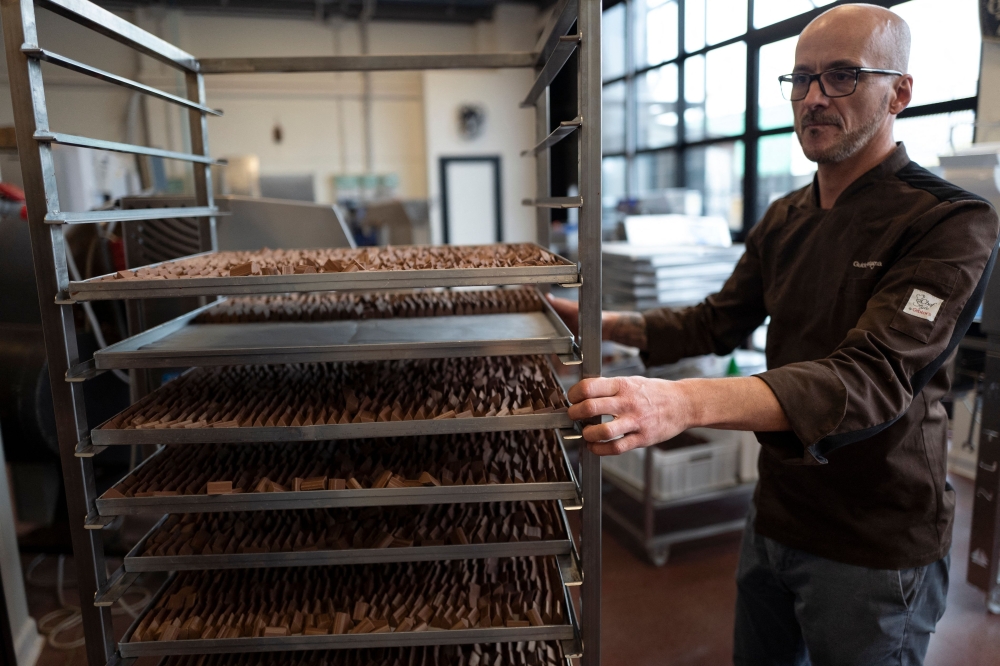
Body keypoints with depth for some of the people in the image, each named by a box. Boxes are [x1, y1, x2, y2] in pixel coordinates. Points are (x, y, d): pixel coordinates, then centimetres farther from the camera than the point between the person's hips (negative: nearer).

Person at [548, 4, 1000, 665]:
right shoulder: (785, 220, 5)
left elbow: (873, 379, -32)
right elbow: (717, 323, 10)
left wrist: (685, 402, -47)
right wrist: (602, 323, -3)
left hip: (875, 551, -6)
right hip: (775, 517, 6)